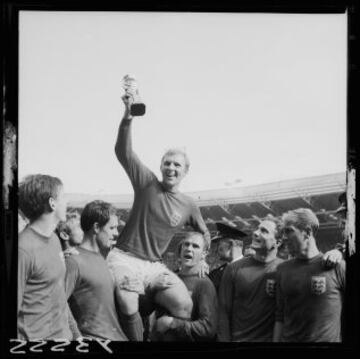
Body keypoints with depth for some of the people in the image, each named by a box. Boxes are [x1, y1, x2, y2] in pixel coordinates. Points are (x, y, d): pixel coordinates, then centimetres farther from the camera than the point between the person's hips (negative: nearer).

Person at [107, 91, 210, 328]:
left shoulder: (189, 206, 7)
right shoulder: (148, 183, -1)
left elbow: (205, 235, 24)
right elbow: (123, 151, -12)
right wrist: (128, 117, -23)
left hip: (155, 266, 3)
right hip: (125, 259, -3)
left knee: (185, 305, -17)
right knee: (128, 309, -24)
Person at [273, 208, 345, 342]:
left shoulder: (337, 266, -10)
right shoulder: (283, 269, 1)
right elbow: (280, 316, 5)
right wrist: (276, 341, 2)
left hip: (328, 339, -3)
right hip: (288, 339, 3)